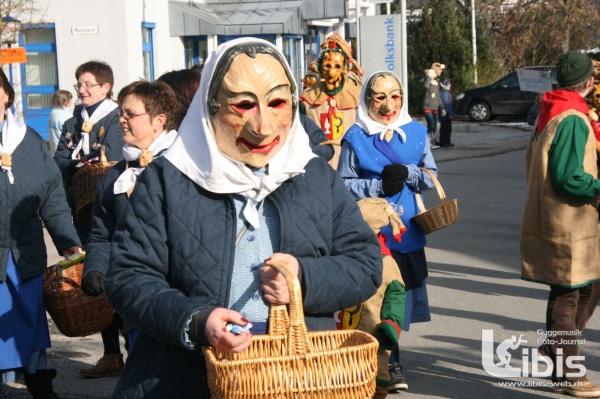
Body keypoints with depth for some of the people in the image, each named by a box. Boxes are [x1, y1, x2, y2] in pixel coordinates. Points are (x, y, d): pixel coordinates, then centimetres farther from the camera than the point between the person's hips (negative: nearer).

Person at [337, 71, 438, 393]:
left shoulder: (416, 132, 10)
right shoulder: (355, 137, 0)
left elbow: (432, 175, 9)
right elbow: (344, 184, -1)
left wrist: (408, 173, -10)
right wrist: (379, 186, -14)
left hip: (407, 229, 3)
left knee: (400, 294, 4)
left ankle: (386, 356, 22)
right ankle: (390, 364, 4)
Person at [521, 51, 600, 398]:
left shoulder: (550, 114, 12)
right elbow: (569, 178, -24)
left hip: (555, 219, 10)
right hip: (567, 223, -10)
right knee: (568, 295, -1)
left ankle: (557, 347, 24)